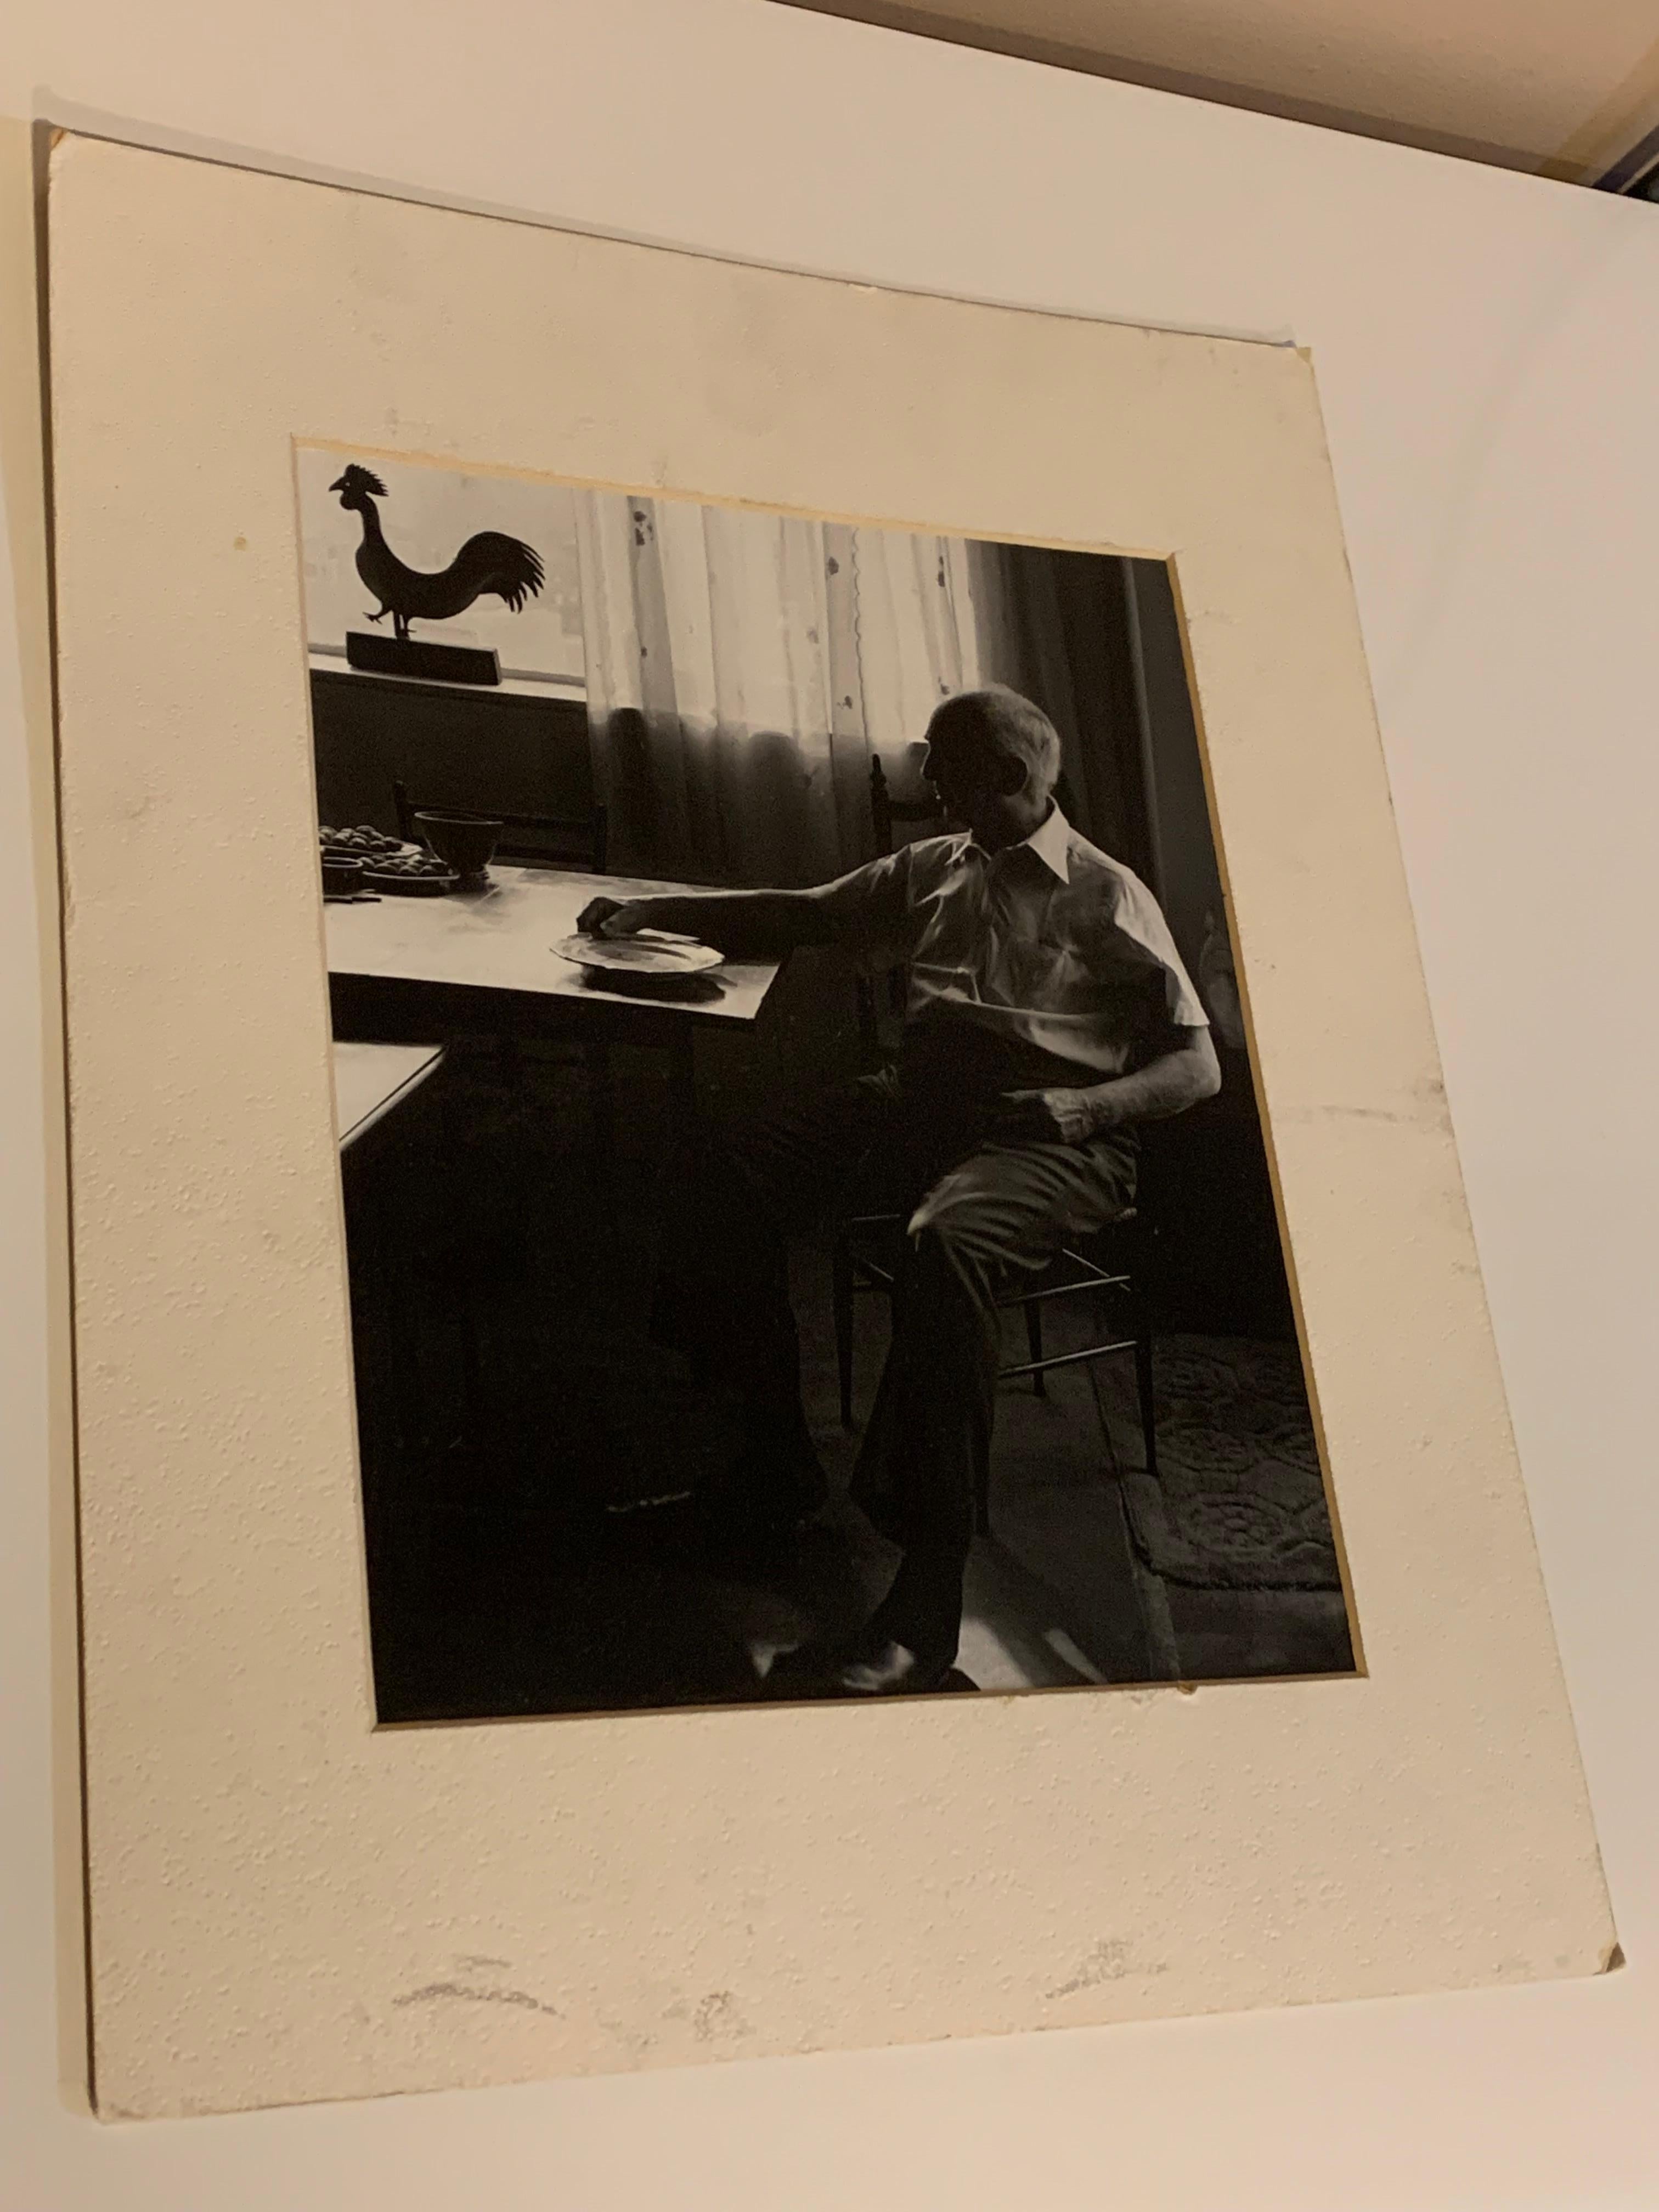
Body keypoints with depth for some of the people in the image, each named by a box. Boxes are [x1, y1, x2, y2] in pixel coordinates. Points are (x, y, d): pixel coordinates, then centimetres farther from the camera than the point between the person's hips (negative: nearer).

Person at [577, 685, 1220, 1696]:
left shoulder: (1108, 898, 4)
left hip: (1049, 1135, -6)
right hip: (917, 1100, 6)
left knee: (944, 1243, -39)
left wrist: (1089, 1105, -19)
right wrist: (655, 911, 19)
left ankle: (930, 1588, -37)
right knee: (734, 1177, -20)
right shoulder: (932, 871, 22)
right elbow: (804, 914, 30)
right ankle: (779, 1460, -6)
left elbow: (1199, 1065, 0)